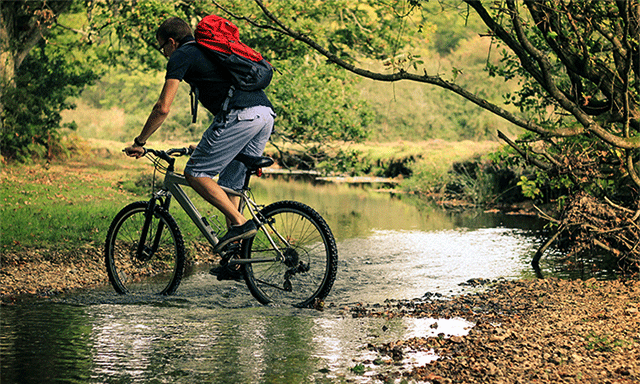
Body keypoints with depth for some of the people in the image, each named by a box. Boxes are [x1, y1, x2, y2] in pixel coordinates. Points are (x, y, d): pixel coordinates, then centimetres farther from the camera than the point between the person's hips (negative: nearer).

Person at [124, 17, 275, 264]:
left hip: (238, 116, -8)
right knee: (230, 183, 15)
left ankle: (240, 223, -10)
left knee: (196, 173, 0)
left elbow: (163, 108, 0)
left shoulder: (181, 57, 7)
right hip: (267, 114, 8)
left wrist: (139, 143, 11)